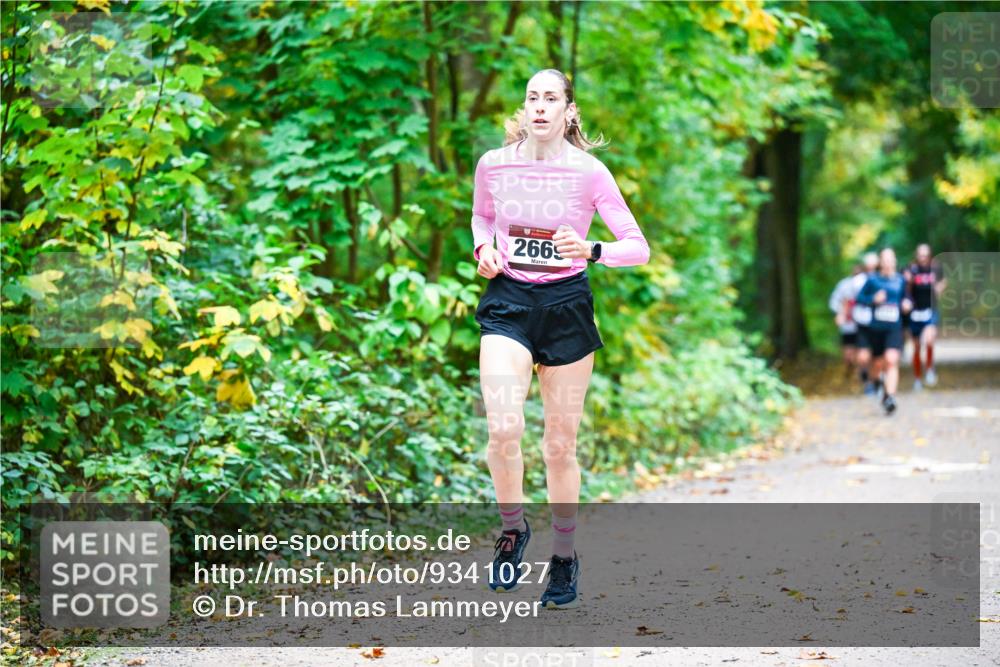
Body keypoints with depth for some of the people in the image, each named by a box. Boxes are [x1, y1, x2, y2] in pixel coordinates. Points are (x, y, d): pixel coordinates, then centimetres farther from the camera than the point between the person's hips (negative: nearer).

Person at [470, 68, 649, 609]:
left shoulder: (589, 172, -7)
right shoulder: (493, 164, 1)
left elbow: (638, 246, -6)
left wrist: (592, 251, -25)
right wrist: (483, 249, 1)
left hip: (566, 304, -1)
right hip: (507, 301, 1)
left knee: (560, 443, 5)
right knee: (503, 428, -19)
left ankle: (565, 558, 23)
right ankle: (513, 528, 6)